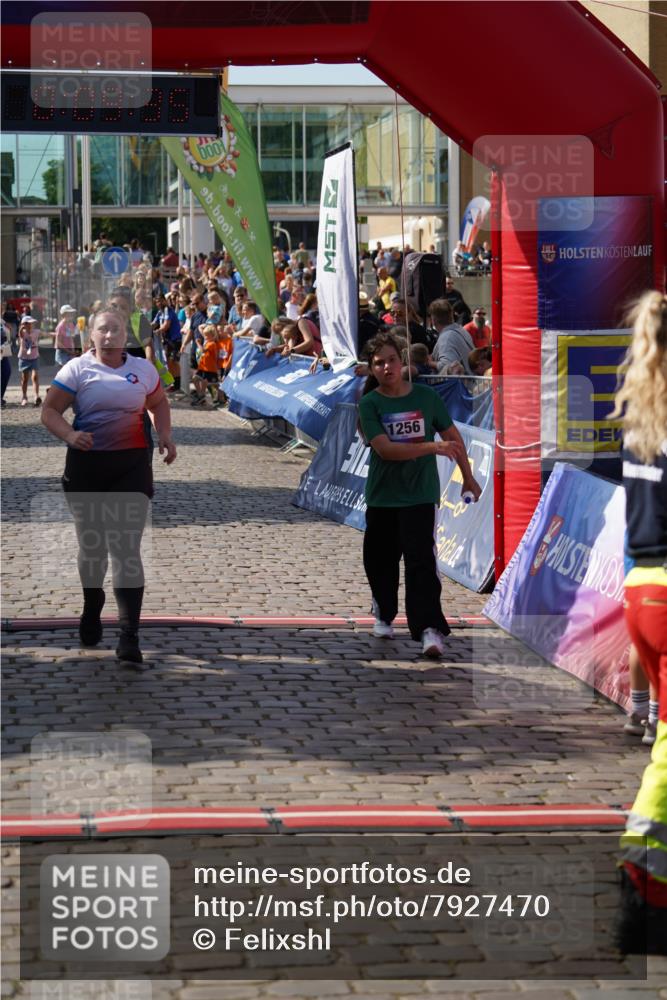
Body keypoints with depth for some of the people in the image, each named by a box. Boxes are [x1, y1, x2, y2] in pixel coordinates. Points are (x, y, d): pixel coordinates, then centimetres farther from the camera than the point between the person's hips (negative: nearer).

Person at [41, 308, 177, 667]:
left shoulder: (142, 369, 6)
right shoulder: (77, 369, -1)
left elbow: (158, 403, 23)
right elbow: (50, 411, -3)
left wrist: (164, 435, 5)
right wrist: (70, 435, -23)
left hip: (131, 465, 0)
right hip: (86, 465, 0)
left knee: (126, 548, -10)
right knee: (91, 545, 13)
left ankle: (129, 636, -13)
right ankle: (92, 605, 42)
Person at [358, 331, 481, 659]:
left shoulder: (426, 396, -1)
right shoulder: (369, 404, -7)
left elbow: (452, 436, 13)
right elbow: (384, 448, -20)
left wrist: (467, 478, 20)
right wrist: (432, 447, -29)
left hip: (420, 494, -1)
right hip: (382, 495, 1)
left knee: (420, 558, -14)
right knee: (380, 559, 13)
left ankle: (429, 628, -18)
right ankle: (384, 615, 38)